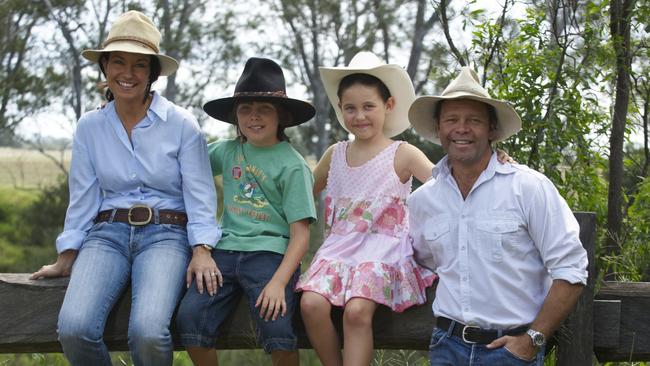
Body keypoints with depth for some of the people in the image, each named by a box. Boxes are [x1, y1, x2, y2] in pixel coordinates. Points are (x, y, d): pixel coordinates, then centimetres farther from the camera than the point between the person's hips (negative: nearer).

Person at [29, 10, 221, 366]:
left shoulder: (181, 124, 1)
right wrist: (66, 259, 7)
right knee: (74, 328, -28)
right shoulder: (90, 127, 10)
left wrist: (201, 253, -13)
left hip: (165, 234, -2)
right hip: (107, 233, 2)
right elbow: (82, 198, 12)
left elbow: (200, 196, 0)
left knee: (148, 332, -32)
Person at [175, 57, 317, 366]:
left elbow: (300, 235, -5)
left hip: (270, 253, -4)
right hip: (226, 249, 4)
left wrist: (279, 282, -17)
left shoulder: (292, 165, 0)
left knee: (277, 331, -27)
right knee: (189, 318, -21)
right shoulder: (227, 152, 13)